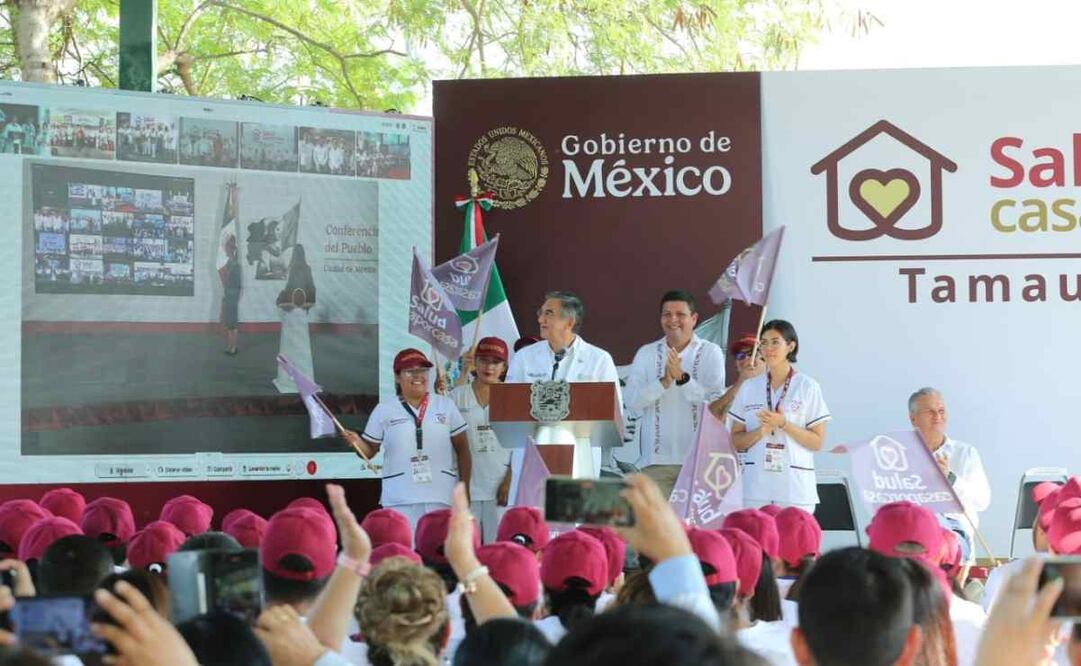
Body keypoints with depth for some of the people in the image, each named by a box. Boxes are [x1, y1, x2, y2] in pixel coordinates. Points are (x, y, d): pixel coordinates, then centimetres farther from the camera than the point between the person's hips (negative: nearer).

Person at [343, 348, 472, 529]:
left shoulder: (446, 405, 7)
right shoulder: (383, 410, 4)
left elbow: (462, 450, 9)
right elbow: (369, 451, 8)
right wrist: (357, 442, -15)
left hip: (442, 497, 1)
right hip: (400, 500, -1)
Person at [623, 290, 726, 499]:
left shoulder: (711, 352, 4)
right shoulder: (646, 354, 10)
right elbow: (631, 401, -1)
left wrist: (682, 377, -20)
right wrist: (664, 382, -16)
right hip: (656, 459, 2)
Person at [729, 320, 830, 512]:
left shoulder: (808, 387, 2)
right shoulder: (749, 387, 10)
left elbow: (817, 442, 0)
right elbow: (737, 442, 11)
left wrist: (783, 424, -12)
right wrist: (761, 431, -8)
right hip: (757, 485, 2)